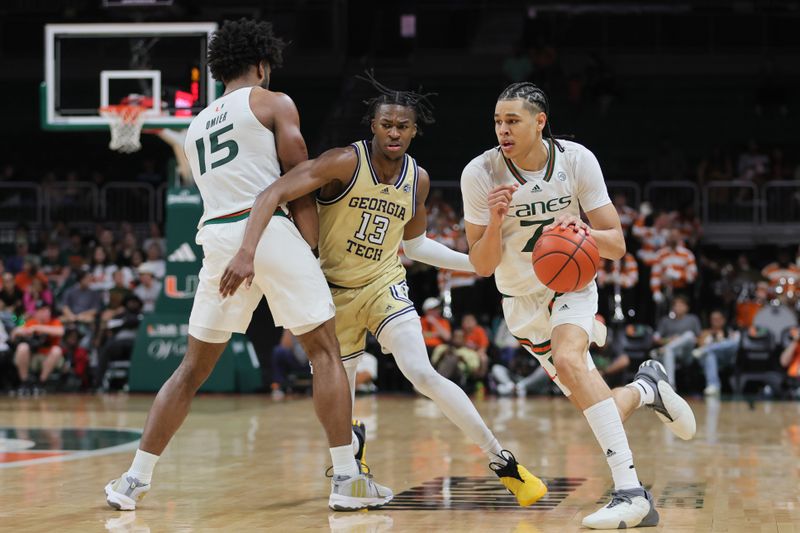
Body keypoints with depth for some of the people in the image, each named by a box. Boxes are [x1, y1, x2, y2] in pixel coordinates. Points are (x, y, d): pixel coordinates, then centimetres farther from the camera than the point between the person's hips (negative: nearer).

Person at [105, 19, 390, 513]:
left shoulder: (196, 126, 25)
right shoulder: (273, 103, 7)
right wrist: (310, 251, 6)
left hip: (217, 237, 5)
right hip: (272, 230, -5)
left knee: (194, 367, 14)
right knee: (325, 351, 3)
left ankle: (136, 478, 12)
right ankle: (348, 479, -4)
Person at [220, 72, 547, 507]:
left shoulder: (418, 180, -3)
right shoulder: (345, 162, -19)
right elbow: (272, 194, -27)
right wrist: (247, 252, -40)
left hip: (385, 286, 1)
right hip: (336, 290, -1)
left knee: (422, 374, -21)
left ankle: (502, 462, -14)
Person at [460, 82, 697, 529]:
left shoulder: (577, 160, -15)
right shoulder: (480, 174, -16)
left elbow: (617, 246, -11)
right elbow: (483, 266, -12)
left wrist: (584, 231, -32)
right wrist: (496, 221, -30)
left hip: (572, 285, -2)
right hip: (523, 302, 2)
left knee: (568, 358, -35)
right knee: (598, 410, -2)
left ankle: (629, 490, -37)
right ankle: (646, 388, 35)